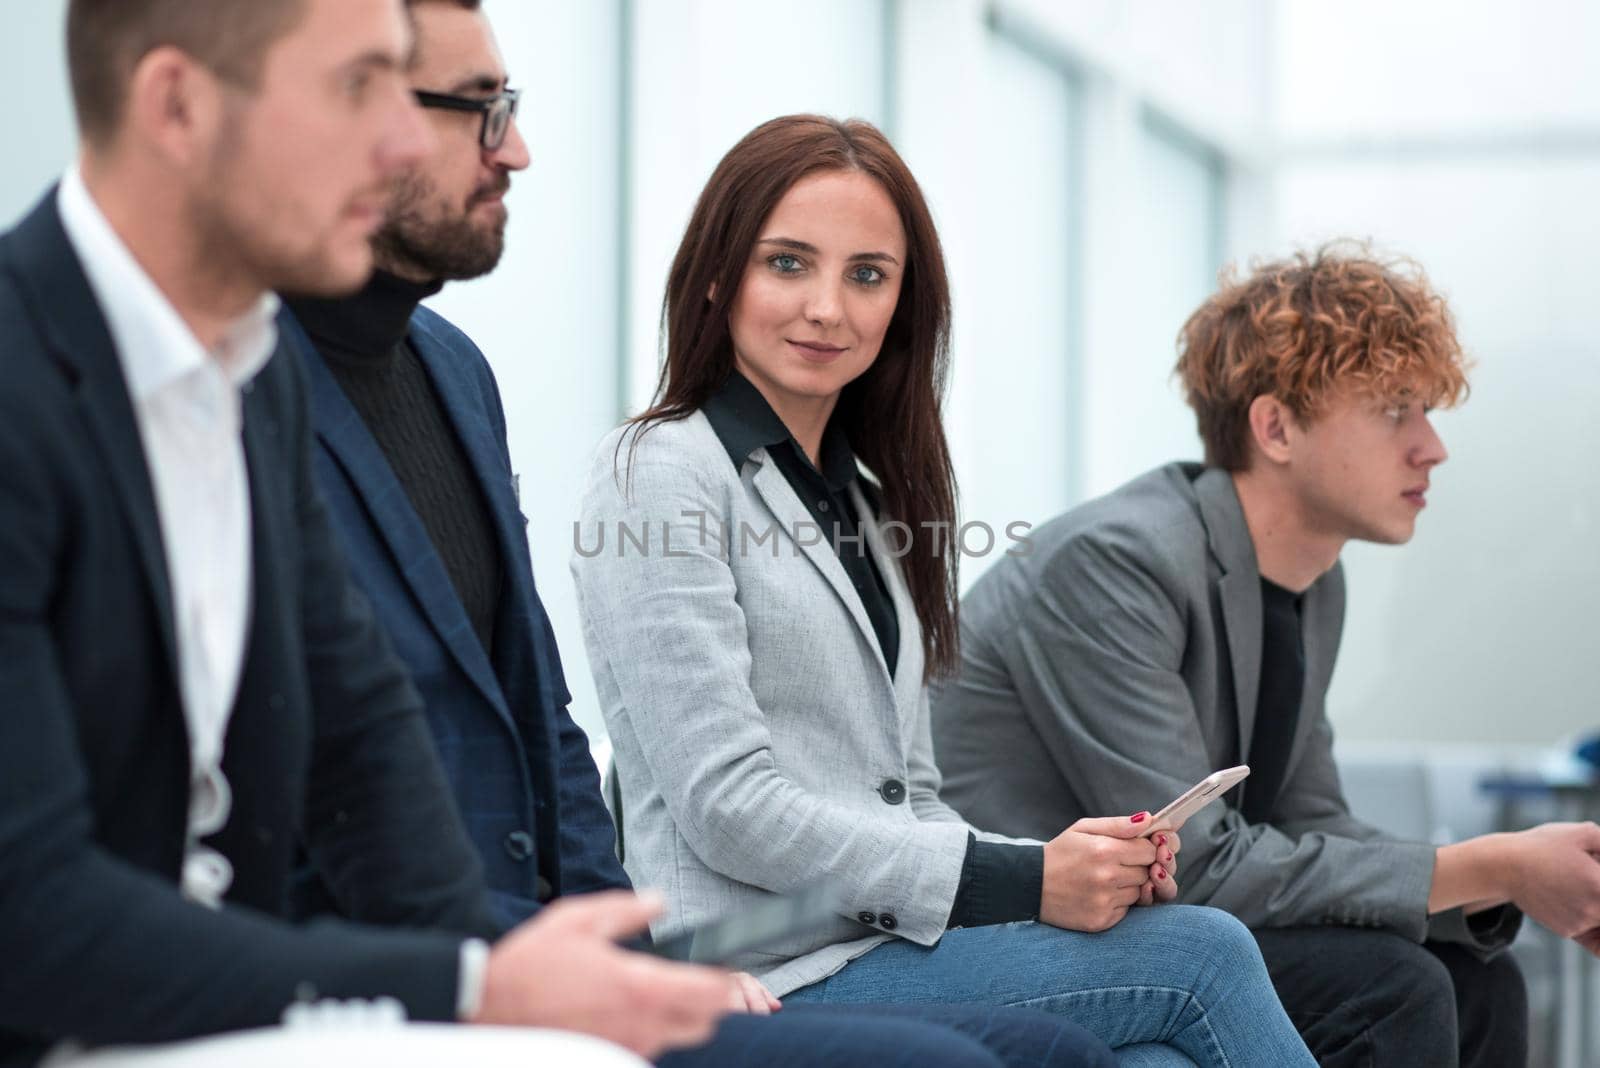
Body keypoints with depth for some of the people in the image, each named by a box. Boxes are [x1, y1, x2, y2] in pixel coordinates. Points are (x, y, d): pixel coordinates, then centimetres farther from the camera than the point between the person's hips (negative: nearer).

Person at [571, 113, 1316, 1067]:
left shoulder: (872, 506, 20)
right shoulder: (662, 473, -5)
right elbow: (727, 808, -13)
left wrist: (1086, 871, -1)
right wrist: (1022, 884, -16)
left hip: (884, 943, 7)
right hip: (776, 978, -7)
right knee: (1202, 951, -18)